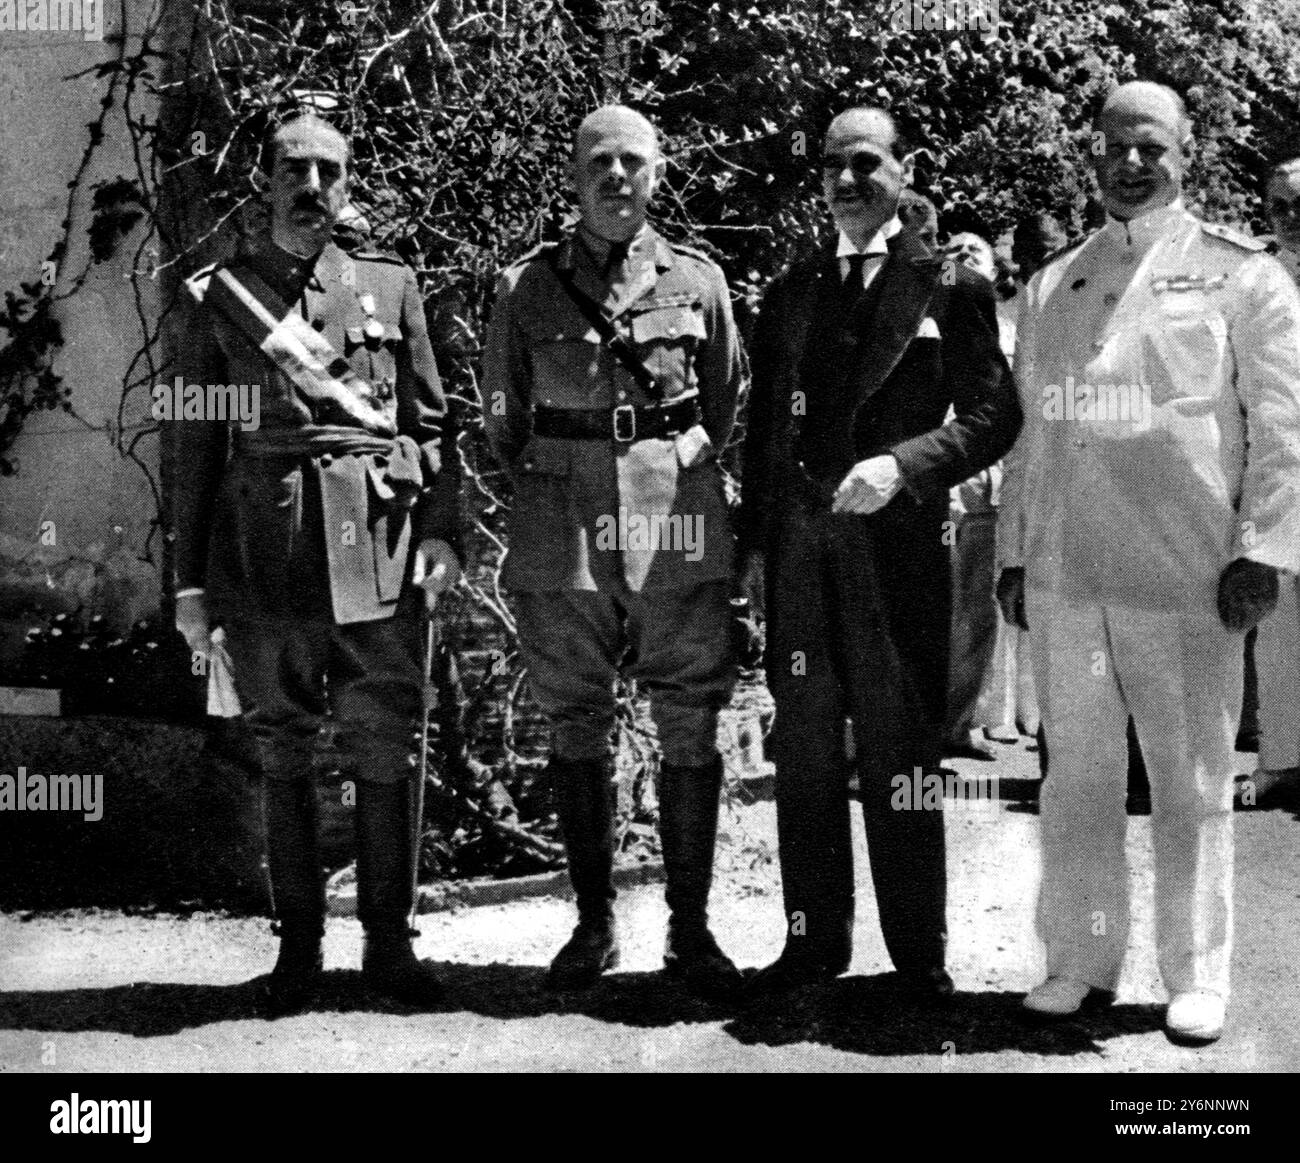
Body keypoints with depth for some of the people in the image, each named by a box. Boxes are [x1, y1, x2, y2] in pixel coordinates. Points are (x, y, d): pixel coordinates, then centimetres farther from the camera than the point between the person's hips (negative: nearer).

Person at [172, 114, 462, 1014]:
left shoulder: (390, 286, 11)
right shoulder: (220, 297, 9)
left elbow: (433, 421, 10)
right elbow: (196, 444, 9)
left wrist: (440, 529, -4)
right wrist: (190, 580, 5)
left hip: (378, 555, 0)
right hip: (264, 564, 0)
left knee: (384, 752, 3)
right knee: (283, 756, 7)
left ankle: (389, 941, 15)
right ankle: (299, 947, 18)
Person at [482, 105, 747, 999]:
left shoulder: (698, 280, 6)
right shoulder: (527, 286, 5)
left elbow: (730, 403, 16)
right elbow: (502, 413, 14)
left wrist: (680, 471, 12)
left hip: (678, 523, 0)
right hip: (561, 533, 1)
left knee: (692, 729, 0)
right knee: (577, 728, 7)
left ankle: (690, 928, 11)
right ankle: (594, 923, 19)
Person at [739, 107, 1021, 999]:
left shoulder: (948, 288, 3)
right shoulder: (791, 292, 16)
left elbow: (995, 415, -4)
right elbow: (766, 425, 16)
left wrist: (903, 463, -18)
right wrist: (756, 542, 9)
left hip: (899, 544, -4)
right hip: (800, 547, 4)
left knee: (900, 754, 0)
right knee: (804, 752, 7)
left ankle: (919, 953, 11)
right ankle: (815, 938, 17)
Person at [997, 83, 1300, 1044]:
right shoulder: (1053, 287, 16)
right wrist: (1014, 550, 14)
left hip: (1185, 576, -3)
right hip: (1064, 578, 4)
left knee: (1193, 786, 3)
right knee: (1078, 780, 8)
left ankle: (1196, 977, 15)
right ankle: (1081, 964, 18)